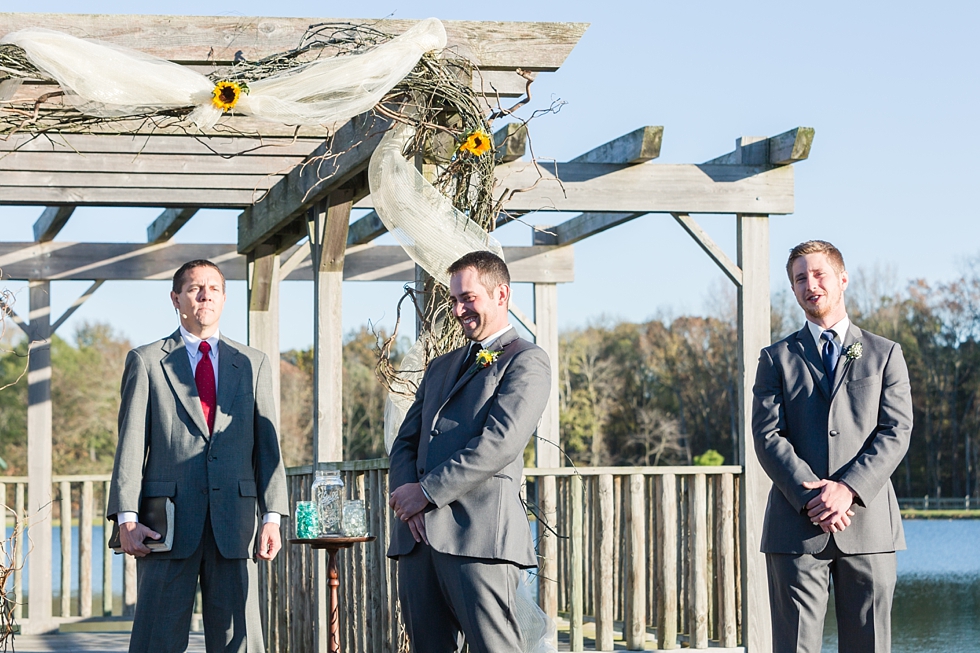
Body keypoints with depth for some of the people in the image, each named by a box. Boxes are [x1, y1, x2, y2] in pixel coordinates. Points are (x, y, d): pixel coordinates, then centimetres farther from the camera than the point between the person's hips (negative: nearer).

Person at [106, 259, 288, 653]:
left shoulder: (253, 365, 16)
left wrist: (272, 516, 0)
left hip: (233, 524, 2)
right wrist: (126, 517, -8)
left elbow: (267, 444, 11)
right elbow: (130, 444, 3)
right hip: (168, 521, -2)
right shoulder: (146, 361, 9)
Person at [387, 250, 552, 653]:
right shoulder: (440, 368, 26)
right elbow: (405, 442, 20)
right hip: (418, 536, 7)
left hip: (479, 535, -7)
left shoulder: (527, 362, 1)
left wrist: (427, 492, -11)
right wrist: (407, 493, -2)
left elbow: (499, 443, -12)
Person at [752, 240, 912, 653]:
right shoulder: (776, 359, 13)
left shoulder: (885, 355, 13)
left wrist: (848, 489, -13)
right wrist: (810, 496, -13)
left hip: (867, 522, 0)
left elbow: (895, 432, 2)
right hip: (797, 526, 0)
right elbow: (767, 436, 2)